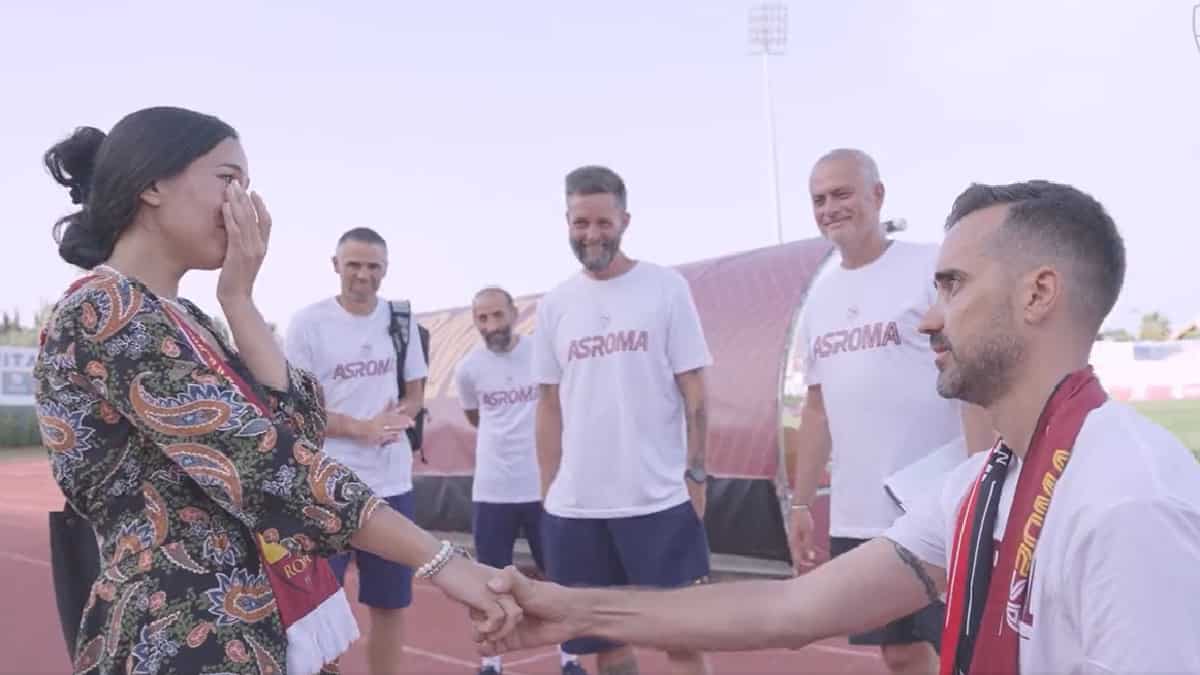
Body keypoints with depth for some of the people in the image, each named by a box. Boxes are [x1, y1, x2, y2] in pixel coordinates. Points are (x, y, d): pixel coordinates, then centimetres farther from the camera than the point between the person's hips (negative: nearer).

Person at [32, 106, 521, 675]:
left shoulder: (182, 319, 13)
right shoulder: (104, 312, -15)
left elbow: (300, 430, 1)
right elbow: (262, 462, -25)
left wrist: (238, 300, -3)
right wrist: (440, 560, -25)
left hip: (257, 627, 9)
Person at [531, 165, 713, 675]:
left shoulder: (666, 287, -1)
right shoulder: (553, 306, 8)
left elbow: (693, 391, -2)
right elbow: (549, 405, 11)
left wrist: (696, 473, -7)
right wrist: (548, 492, 7)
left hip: (659, 500, -3)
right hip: (575, 507, 4)